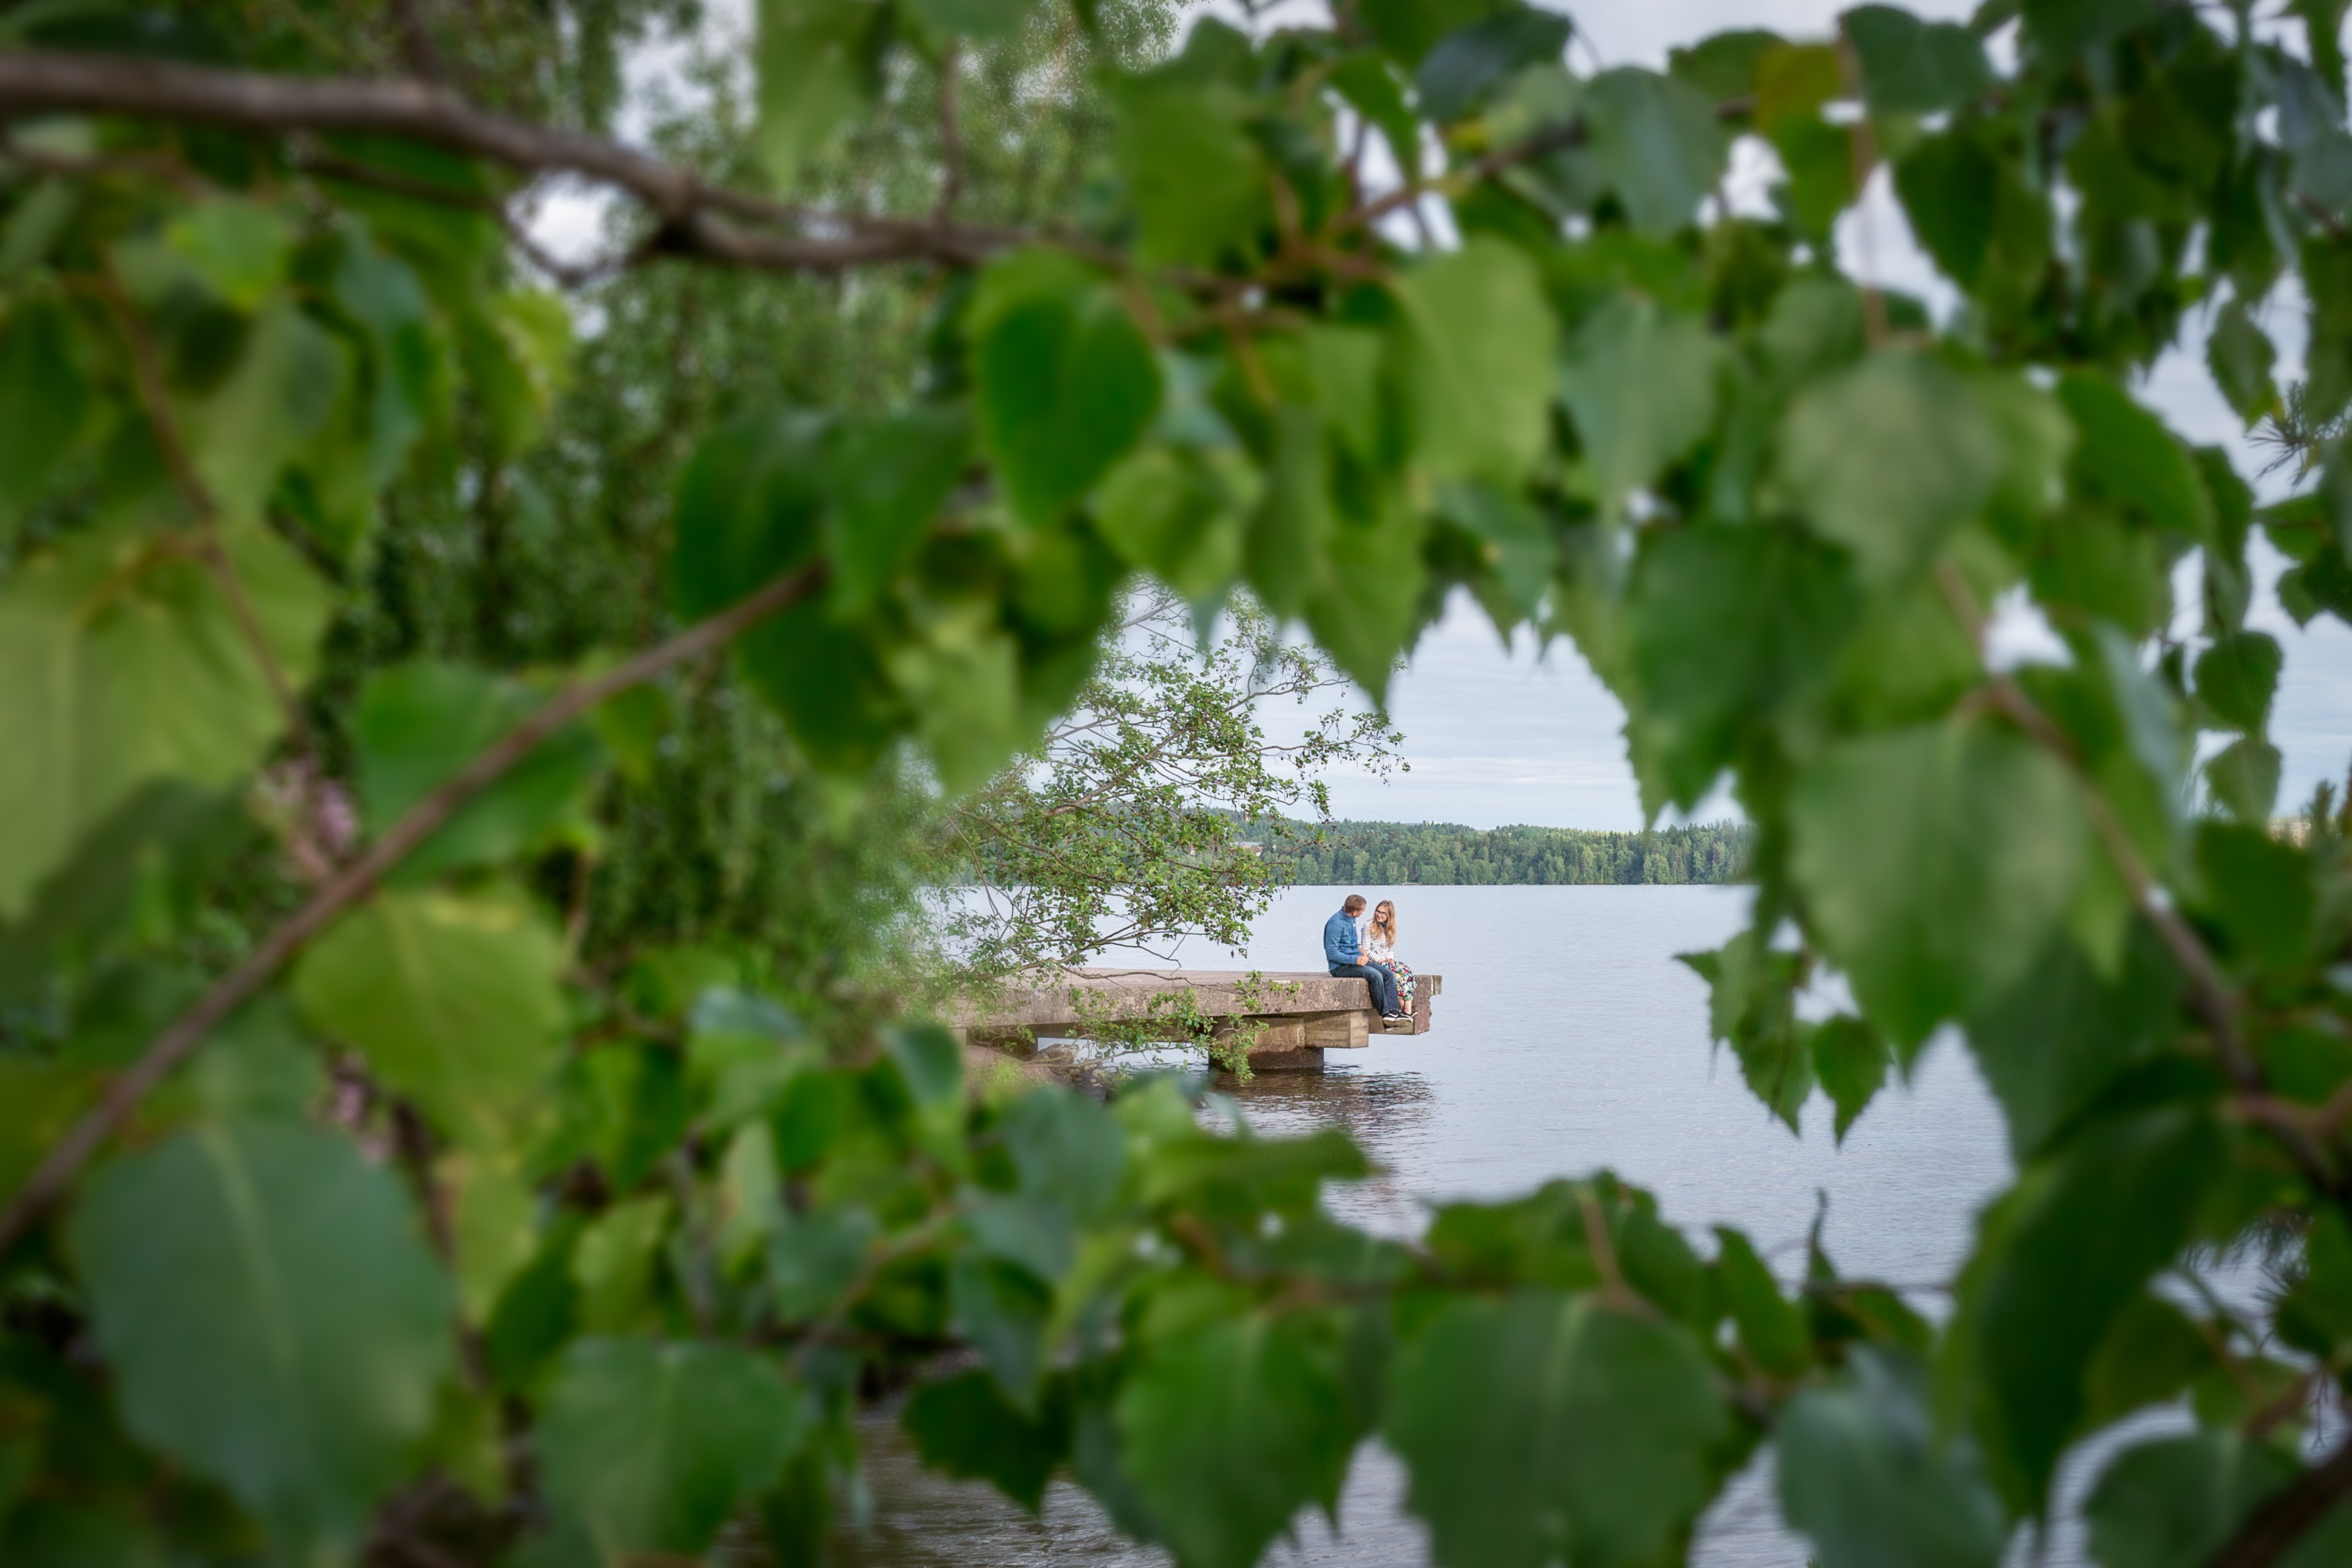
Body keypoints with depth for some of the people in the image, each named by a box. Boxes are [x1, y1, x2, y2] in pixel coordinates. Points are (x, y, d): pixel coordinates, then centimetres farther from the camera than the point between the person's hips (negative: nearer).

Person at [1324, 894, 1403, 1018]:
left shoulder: (1351, 919, 12)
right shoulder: (1335, 924, -17)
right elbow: (1332, 953, -20)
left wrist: (1358, 947, 10)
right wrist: (1355, 960, -26)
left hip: (1356, 960, 9)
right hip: (1341, 966, -9)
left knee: (1389, 975, -6)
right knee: (1375, 975, -29)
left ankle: (1393, 1011, -18)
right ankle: (1385, 1012, -20)